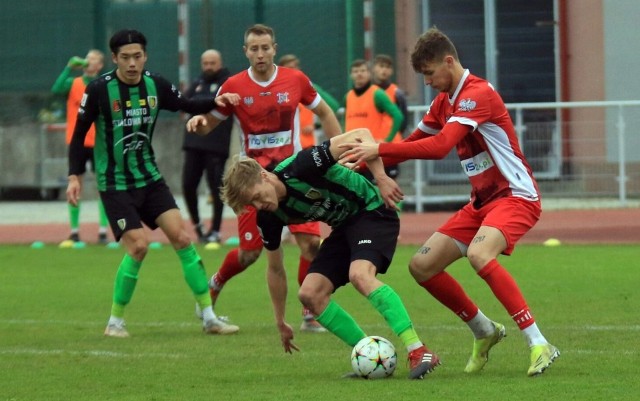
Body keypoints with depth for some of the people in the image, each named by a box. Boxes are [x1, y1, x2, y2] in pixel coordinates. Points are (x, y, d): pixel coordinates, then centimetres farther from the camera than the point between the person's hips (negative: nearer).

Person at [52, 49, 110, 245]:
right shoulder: (73, 83, 5)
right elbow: (56, 89, -15)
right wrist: (69, 67, -20)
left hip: (98, 144, -1)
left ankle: (103, 231, 1)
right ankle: (74, 232, 6)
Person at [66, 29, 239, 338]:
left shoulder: (156, 85, -2)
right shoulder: (99, 90, -14)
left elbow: (186, 105, 14)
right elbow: (79, 133, -5)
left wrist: (215, 102, -4)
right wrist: (75, 176, -9)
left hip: (150, 179, 4)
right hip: (115, 183, -4)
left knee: (182, 238, -5)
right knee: (138, 245, -17)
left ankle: (209, 317, 2)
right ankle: (115, 321, 0)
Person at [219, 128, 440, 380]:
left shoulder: (298, 169, -26)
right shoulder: (269, 217, -4)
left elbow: (361, 136, -27)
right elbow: (275, 269, 11)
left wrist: (380, 177, -33)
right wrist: (281, 323, 15)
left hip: (373, 210, -8)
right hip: (344, 227, 8)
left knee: (360, 275, -32)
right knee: (309, 294, -8)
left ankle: (418, 352, -38)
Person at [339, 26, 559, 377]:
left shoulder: (478, 94, -19)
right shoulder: (444, 101, 11)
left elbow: (440, 146, -31)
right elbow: (413, 143, 20)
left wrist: (379, 149, -31)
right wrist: (363, 163, 6)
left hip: (516, 195, -10)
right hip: (481, 202, 10)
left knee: (478, 254, -35)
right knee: (422, 266, 2)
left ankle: (539, 344, -32)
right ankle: (484, 331, 20)